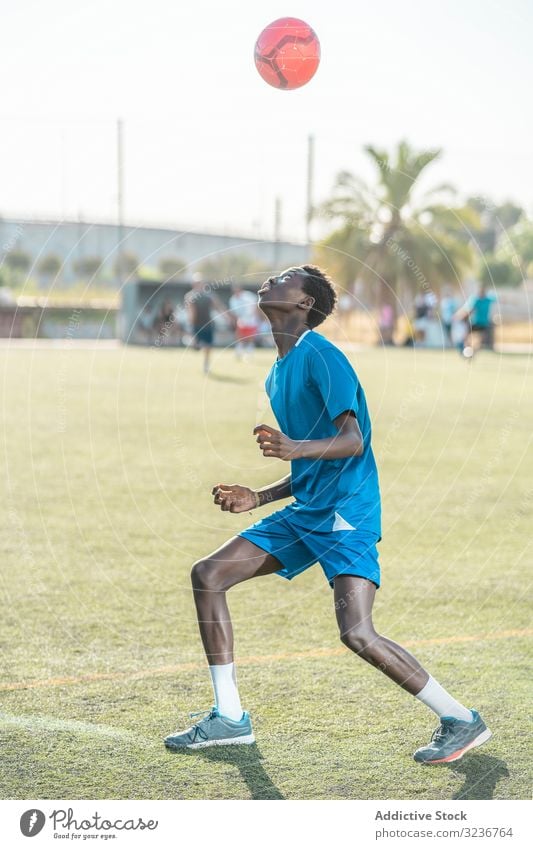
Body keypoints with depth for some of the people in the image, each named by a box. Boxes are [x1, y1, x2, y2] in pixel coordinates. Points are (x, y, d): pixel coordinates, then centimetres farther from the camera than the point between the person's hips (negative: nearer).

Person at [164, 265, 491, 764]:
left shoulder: (320, 357, -10)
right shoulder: (277, 376, 18)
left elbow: (353, 442, -21)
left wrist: (297, 448, -38)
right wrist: (257, 498, 15)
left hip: (346, 513, -10)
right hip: (305, 513, 10)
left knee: (357, 634, -21)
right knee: (207, 575, 3)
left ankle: (461, 721, -6)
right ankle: (229, 718, 8)